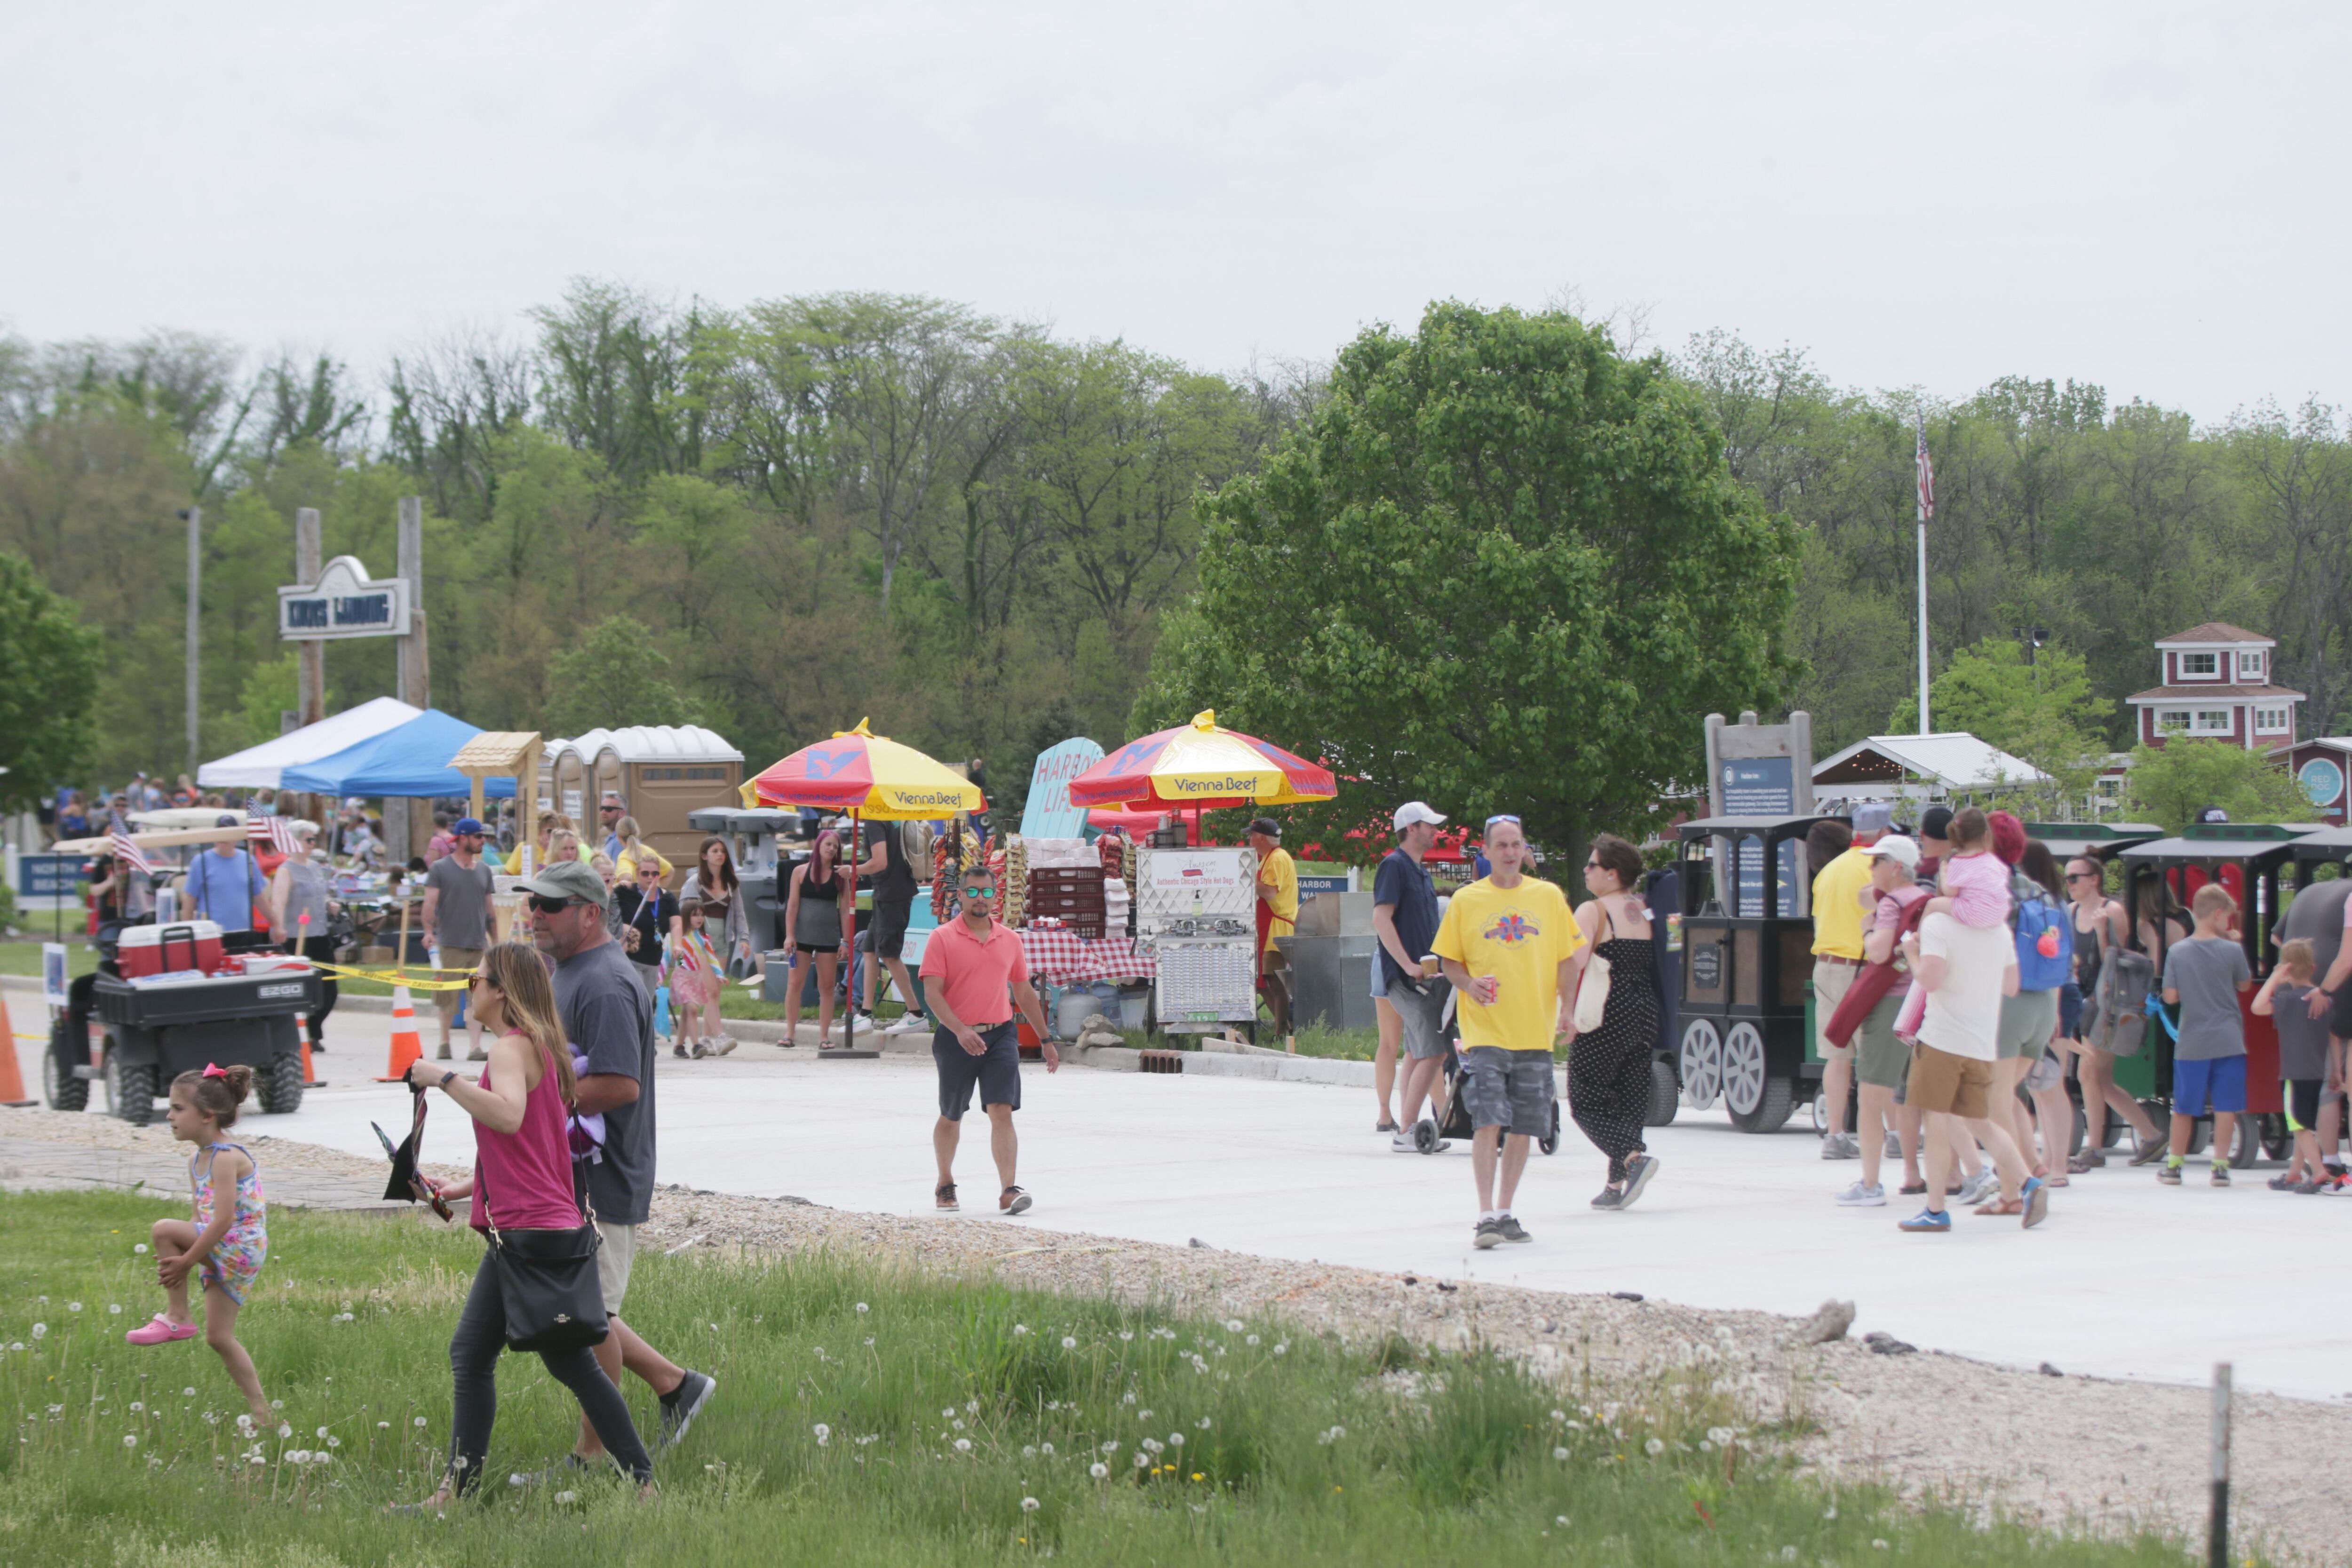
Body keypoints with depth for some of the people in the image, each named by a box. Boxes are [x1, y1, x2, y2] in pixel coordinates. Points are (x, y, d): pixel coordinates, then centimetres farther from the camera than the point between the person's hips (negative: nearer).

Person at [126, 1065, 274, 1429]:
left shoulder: (226, 1158, -17)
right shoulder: (197, 1161, 12)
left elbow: (222, 1221, -24)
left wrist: (186, 1261, -20)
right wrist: (181, 1260, 3)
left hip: (241, 1247, -10)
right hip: (220, 1252, 10)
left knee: (164, 1230, -23)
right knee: (219, 1337, 9)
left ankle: (177, 1318, -10)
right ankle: (260, 1410, 13)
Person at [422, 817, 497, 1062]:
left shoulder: (484, 870, 15)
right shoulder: (440, 868, 0)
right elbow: (430, 903, -7)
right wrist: (429, 931, -21)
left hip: (479, 945, 4)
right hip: (450, 944, -4)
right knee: (448, 997, 1)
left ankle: (474, 1047, -6)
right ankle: (445, 1042, 18)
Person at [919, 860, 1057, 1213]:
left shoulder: (1010, 939, 9)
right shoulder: (943, 939, -4)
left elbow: (1024, 992, 18)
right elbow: (932, 992, -11)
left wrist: (1046, 1040, 19)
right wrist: (960, 1030, -24)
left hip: (1000, 1035, 2)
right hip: (957, 1038, -2)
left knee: (1002, 1112, -12)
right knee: (951, 1117, 12)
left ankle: (1009, 1191, -19)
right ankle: (945, 1185, 32)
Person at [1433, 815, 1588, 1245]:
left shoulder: (1548, 897, 7)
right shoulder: (1465, 901, 2)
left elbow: (1568, 958, 11)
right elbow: (1450, 960, 7)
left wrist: (1566, 1008, -2)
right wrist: (1469, 984, -13)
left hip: (1535, 1032, 3)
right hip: (1485, 1032, -3)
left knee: (1522, 1129, 6)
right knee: (1488, 1123, -13)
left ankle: (1505, 1213, 19)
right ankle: (1486, 1216, -13)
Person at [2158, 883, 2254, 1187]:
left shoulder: (2177, 952, -4)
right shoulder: (2232, 951, -8)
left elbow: (2170, 997, -2)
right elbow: (2245, 985, 8)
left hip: (2190, 1043, 2)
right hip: (2228, 1041, -2)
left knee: (2184, 1106, 11)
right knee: (2226, 1105, 3)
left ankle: (2174, 1165, 18)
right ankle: (2221, 1165, 2)